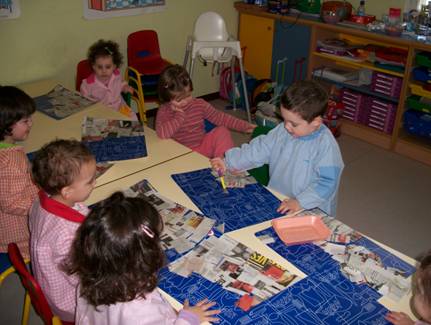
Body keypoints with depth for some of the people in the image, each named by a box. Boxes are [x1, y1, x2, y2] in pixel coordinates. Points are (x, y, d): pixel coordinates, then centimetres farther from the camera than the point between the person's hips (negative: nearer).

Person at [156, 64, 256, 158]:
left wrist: (245, 126, -2)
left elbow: (220, 117, 5)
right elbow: (162, 134, -26)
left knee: (222, 131, -19)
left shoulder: (200, 104, 2)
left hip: (203, 148, 3)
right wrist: (180, 115, -21)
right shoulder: (164, 111, -8)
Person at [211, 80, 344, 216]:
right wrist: (228, 162, 1)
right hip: (276, 201, 5)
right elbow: (259, 149, 8)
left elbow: (327, 182, -20)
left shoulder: (326, 145, -17)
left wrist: (301, 202, -27)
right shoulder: (282, 130, 2)